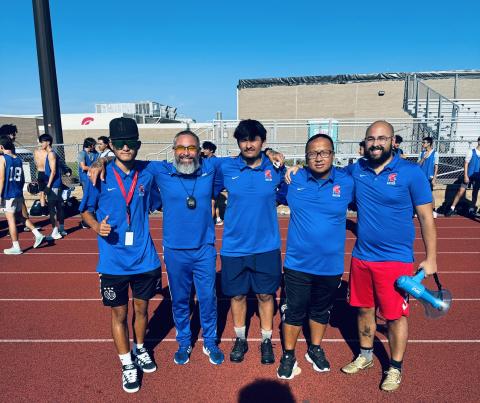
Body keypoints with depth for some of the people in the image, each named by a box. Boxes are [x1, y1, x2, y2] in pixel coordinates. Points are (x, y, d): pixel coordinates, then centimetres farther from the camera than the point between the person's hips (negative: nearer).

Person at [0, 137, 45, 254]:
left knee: (11, 220, 1)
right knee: (23, 216, 19)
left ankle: (16, 247, 5)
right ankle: (38, 234, 9)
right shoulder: (18, 159, 9)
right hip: (19, 194, 6)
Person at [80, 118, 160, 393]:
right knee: (119, 313, 12)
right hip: (114, 262, -2)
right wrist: (97, 226, -19)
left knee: (142, 308, 19)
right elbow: (86, 210, 2)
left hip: (144, 259, 2)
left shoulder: (147, 175, -3)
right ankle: (127, 364, 34)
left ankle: (140, 349, 45)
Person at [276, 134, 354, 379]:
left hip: (331, 265, 1)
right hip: (297, 264, -1)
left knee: (321, 311, 21)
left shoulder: (347, 182, -6)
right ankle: (288, 355, 32)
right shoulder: (293, 180, -6)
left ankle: (315, 350, 45)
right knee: (294, 311, 11)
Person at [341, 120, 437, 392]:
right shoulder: (356, 170, 0)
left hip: (396, 259, -4)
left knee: (395, 316, 7)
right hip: (361, 257, 4)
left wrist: (431, 259, -5)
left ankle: (396, 368, 31)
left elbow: (426, 218, -5)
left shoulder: (411, 173, -10)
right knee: (364, 309, 17)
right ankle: (365, 357, 39)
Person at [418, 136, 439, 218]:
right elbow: (418, 165, 5)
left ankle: (433, 211, 11)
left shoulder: (435, 153, -5)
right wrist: (423, 158, -10)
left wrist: (434, 178, -10)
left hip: (429, 177, -4)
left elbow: (436, 167, -5)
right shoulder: (422, 153, 8)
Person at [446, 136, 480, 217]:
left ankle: (472, 210, 22)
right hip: (469, 176, -4)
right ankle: (452, 208, 2)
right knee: (461, 192, -4)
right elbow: (466, 164, -6)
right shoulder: (471, 152, -5)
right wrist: (465, 176, -12)